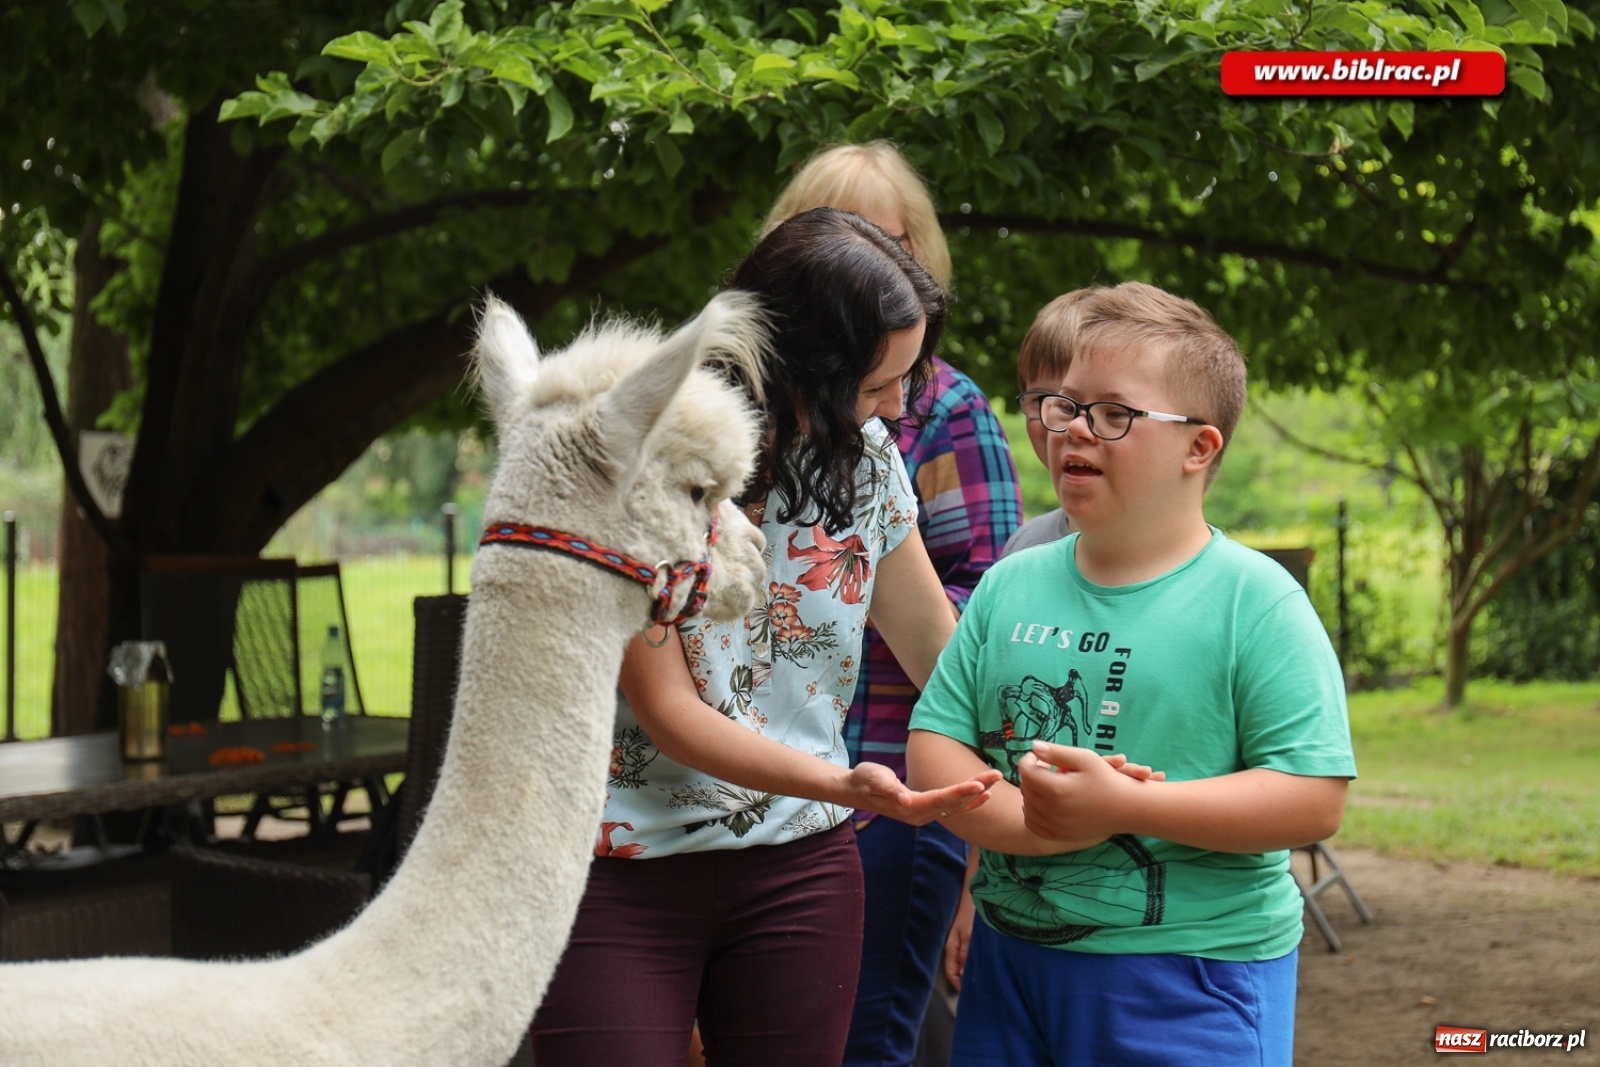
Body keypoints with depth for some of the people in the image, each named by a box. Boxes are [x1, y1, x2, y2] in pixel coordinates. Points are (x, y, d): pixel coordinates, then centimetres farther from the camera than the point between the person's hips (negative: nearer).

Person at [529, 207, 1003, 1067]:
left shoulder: (865, 454, 0)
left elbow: (937, 647, 9)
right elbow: (665, 708, -16)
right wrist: (843, 785, -28)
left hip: (801, 865, 4)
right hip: (626, 867, -4)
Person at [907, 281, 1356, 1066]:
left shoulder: (1253, 598, -7)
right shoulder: (1010, 585, 8)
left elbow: (1315, 800, -13)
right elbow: (932, 748, 5)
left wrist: (1119, 807, -22)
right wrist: (1030, 824, -16)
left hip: (1191, 979, -4)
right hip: (1012, 959, 5)